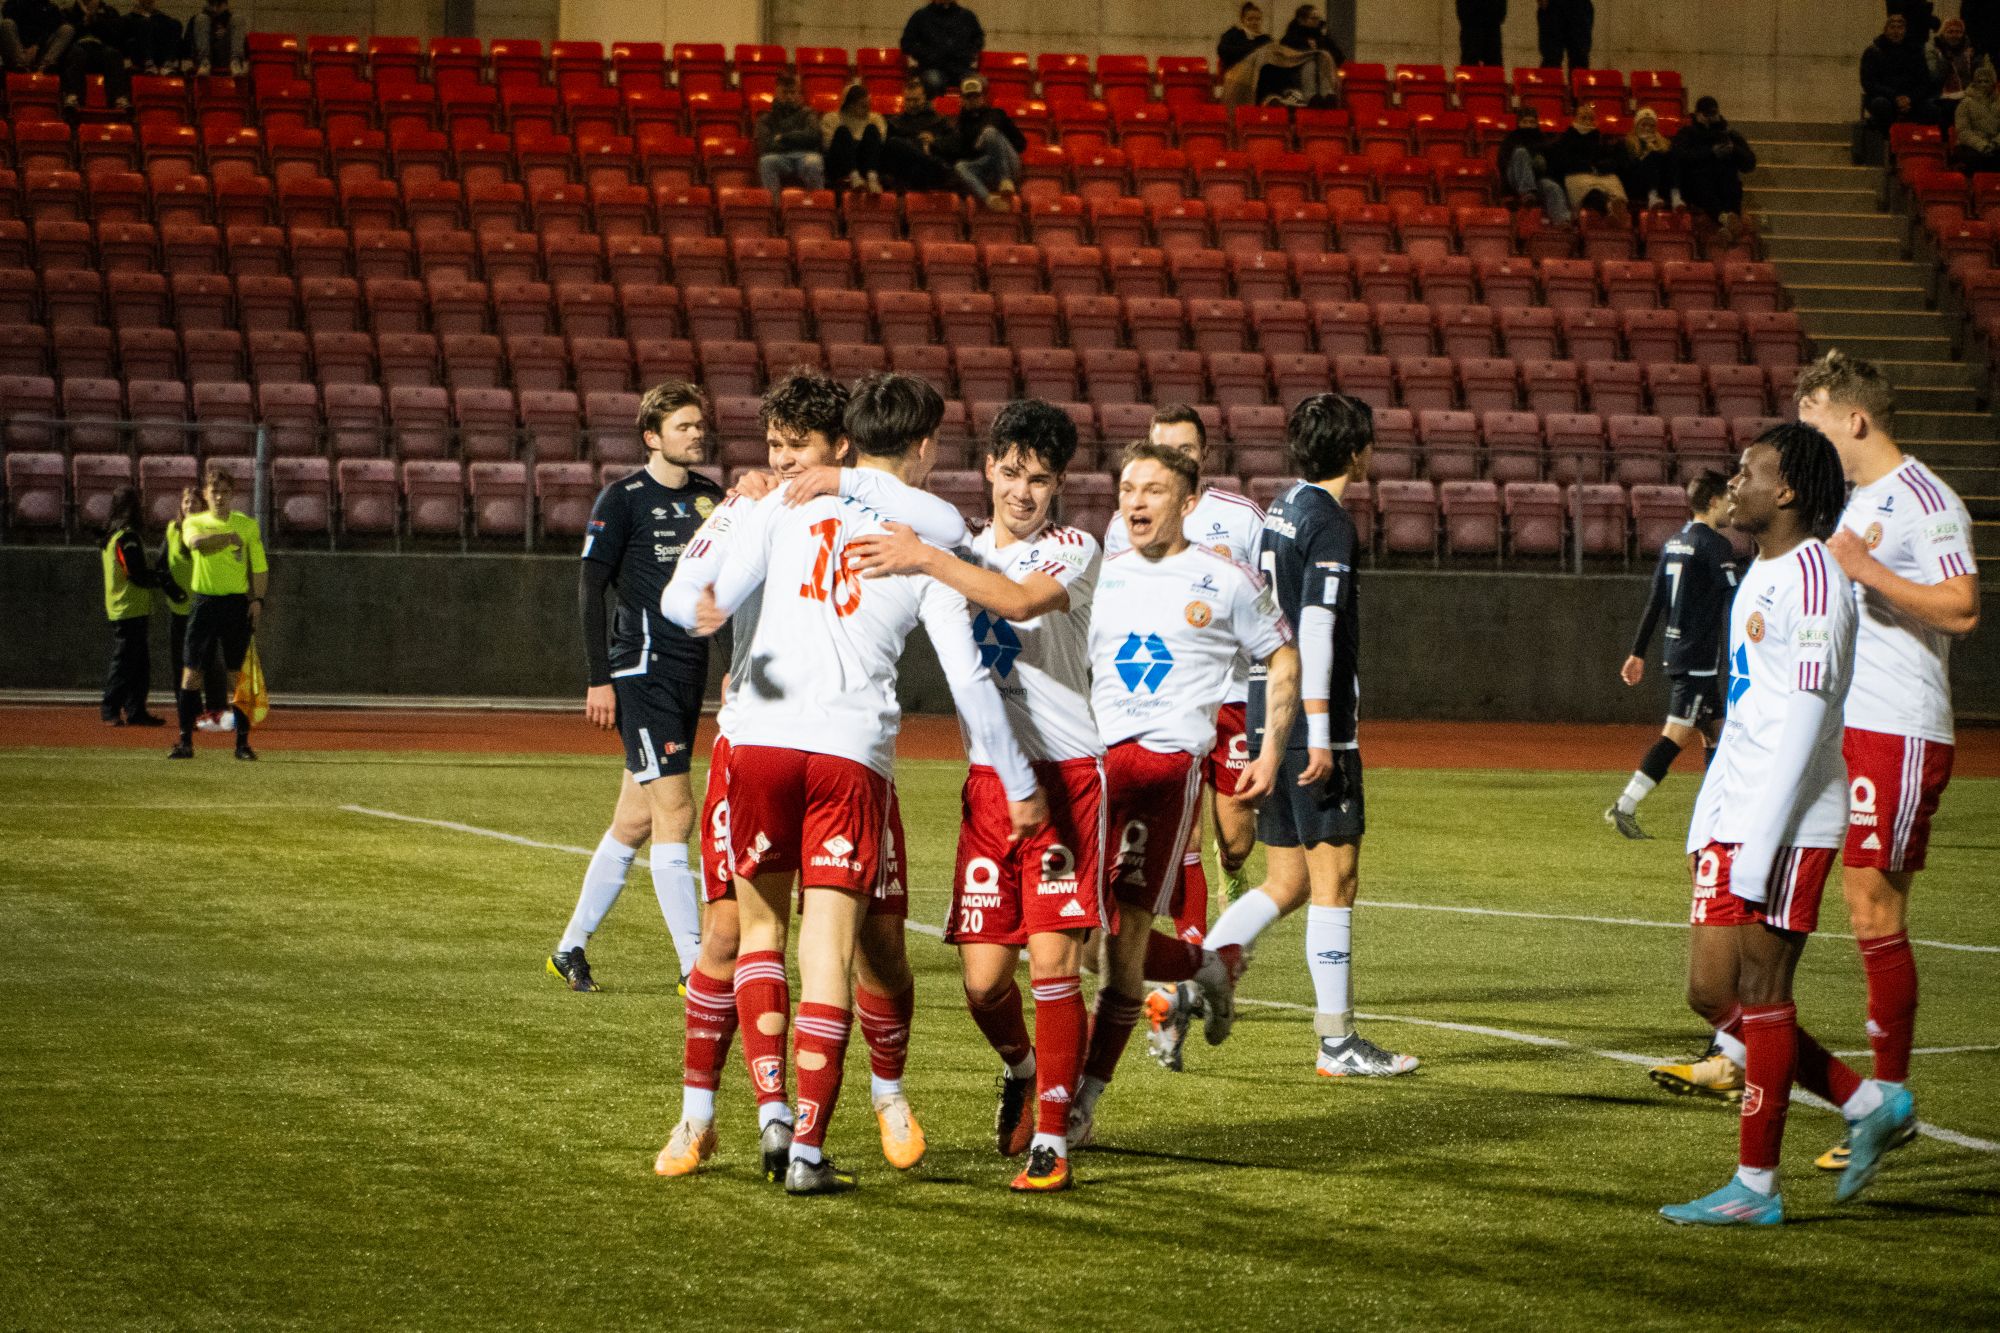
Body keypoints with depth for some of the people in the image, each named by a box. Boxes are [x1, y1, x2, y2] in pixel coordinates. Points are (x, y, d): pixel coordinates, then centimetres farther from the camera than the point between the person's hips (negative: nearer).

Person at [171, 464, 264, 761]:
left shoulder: (247, 525, 7)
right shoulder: (193, 522, 6)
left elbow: (260, 567, 7)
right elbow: (198, 542, -18)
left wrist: (257, 599, -4)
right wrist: (230, 537, -17)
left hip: (237, 603, 0)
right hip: (204, 601, 0)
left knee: (237, 673, -1)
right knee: (191, 670, -4)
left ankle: (242, 741, 3)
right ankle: (185, 740, 1)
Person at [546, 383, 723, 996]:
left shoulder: (710, 497, 13)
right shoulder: (624, 499, -5)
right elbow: (590, 588, -7)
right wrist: (598, 679, -13)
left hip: (690, 670, 7)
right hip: (641, 670, -7)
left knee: (636, 819, 11)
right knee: (674, 810, -12)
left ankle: (570, 949, 22)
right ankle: (694, 966, -11)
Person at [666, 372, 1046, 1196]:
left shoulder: (786, 506, 10)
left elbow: (693, 601, -5)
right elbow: (968, 678, 7)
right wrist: (1018, 786, 12)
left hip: (761, 736, 1)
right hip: (854, 753, -1)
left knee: (760, 927, 17)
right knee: (829, 948, 1)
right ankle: (808, 1150, -4)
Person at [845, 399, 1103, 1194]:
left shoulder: (1074, 551, -2)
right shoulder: (963, 552, 14)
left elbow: (1021, 600, -23)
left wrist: (925, 558, -31)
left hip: (1067, 774, -4)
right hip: (989, 778, 4)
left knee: (1053, 962, -11)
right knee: (983, 977, 0)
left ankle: (1051, 1140, -2)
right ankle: (1021, 1070, 32)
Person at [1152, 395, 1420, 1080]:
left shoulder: (1280, 511, 15)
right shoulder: (1329, 522, -12)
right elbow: (1316, 630, -19)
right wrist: (1320, 733, -20)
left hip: (1270, 722, 9)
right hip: (1314, 728, -9)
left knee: (1285, 882, 12)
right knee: (1334, 879, -2)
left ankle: (1183, 993, 3)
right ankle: (1336, 1041, 2)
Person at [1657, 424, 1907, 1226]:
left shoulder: (1810, 579, -14)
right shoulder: (1759, 577, 17)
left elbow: (1802, 718, -19)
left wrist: (1757, 849, -22)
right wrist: (1704, 825, 20)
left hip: (1789, 828, -10)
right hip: (1735, 828, 10)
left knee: (1760, 995, -5)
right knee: (1713, 993, 10)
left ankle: (1756, 1185, 2)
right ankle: (1868, 1107, 19)